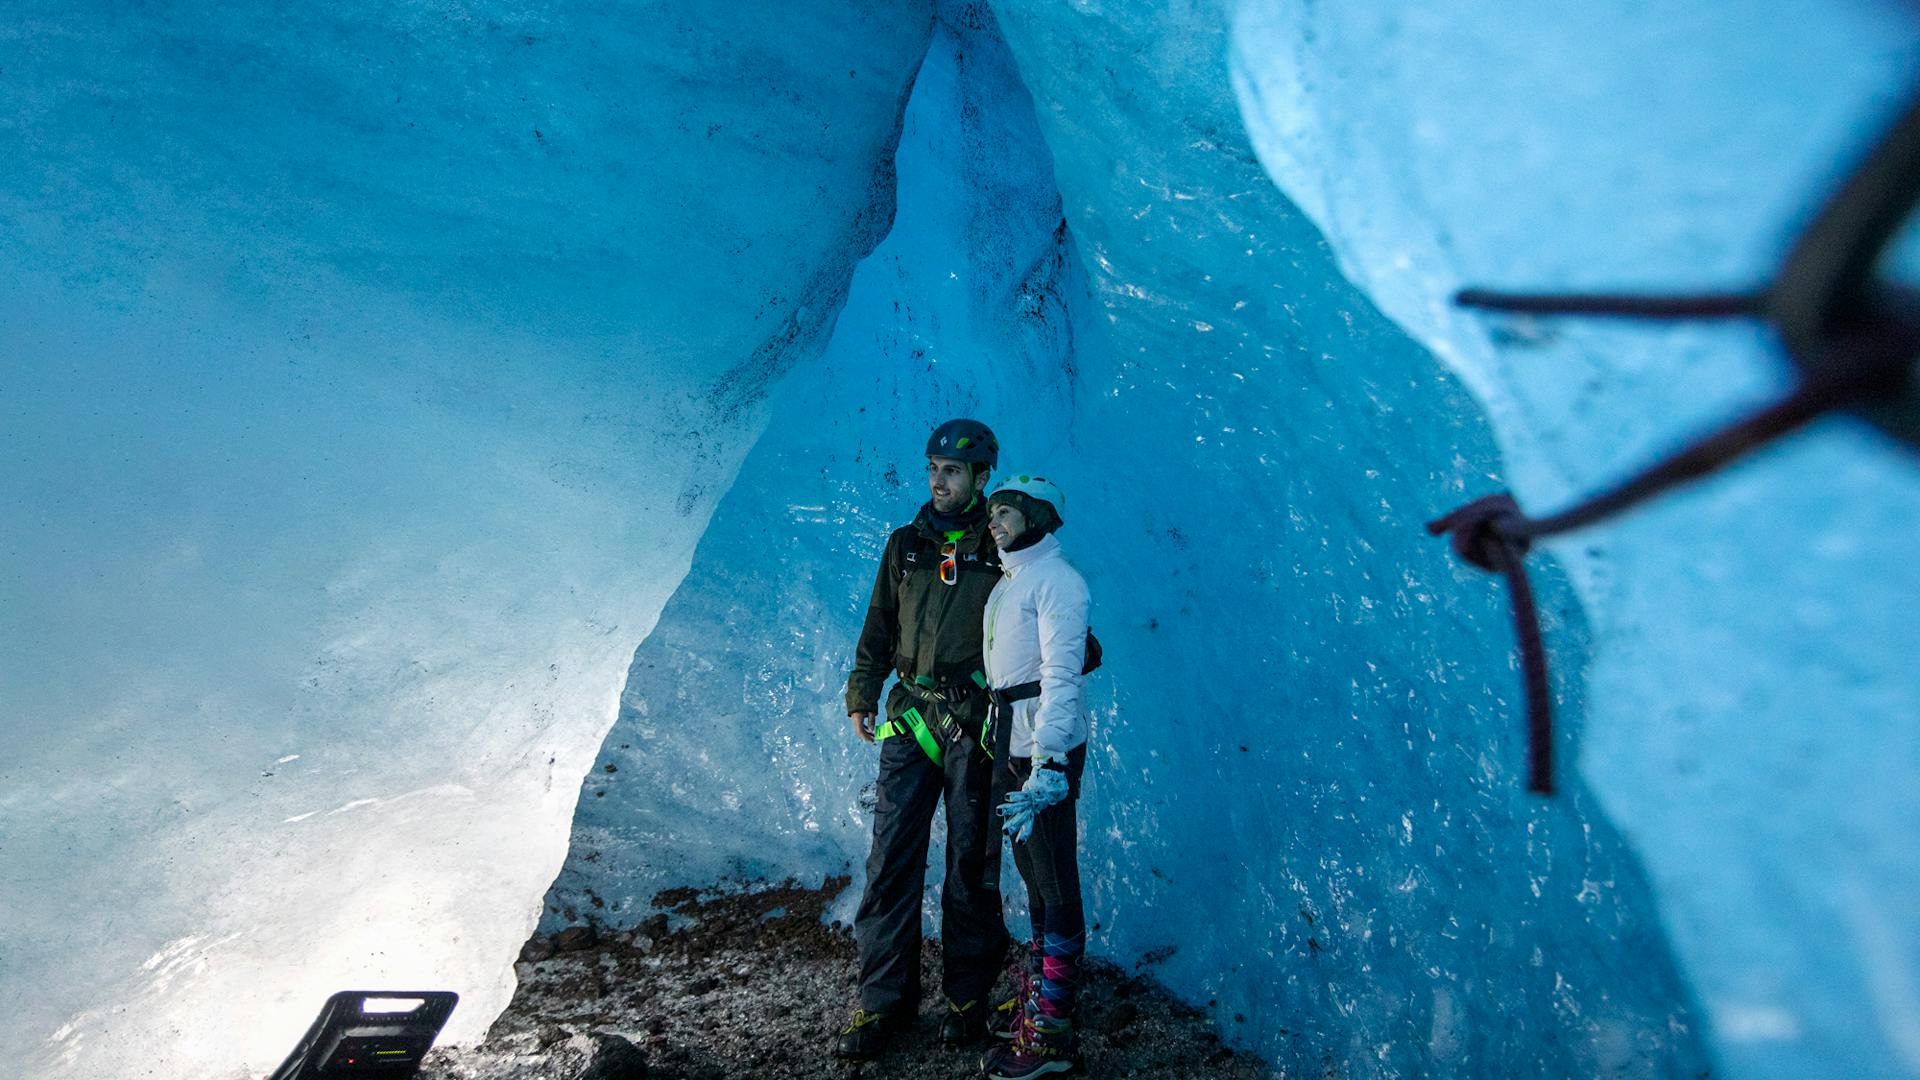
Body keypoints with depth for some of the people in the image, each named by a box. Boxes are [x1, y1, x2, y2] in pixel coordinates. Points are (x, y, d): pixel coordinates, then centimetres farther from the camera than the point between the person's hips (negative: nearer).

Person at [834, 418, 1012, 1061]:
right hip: (910, 717, 3)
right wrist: (862, 693, 11)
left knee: (971, 860, 7)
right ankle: (885, 998, 15)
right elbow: (879, 627, 16)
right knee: (891, 857, 2)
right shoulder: (906, 544, 11)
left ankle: (968, 994, 23)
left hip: (976, 723, -3)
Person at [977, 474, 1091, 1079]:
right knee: (1030, 870, 18)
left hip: (1046, 746, -9)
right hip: (1009, 741, 9)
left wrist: (1049, 764, -27)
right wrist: (999, 739, 17)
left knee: (1055, 880, -2)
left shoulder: (1055, 579, -12)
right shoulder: (1008, 580, 16)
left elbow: (1063, 674, -20)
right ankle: (1036, 990, 33)